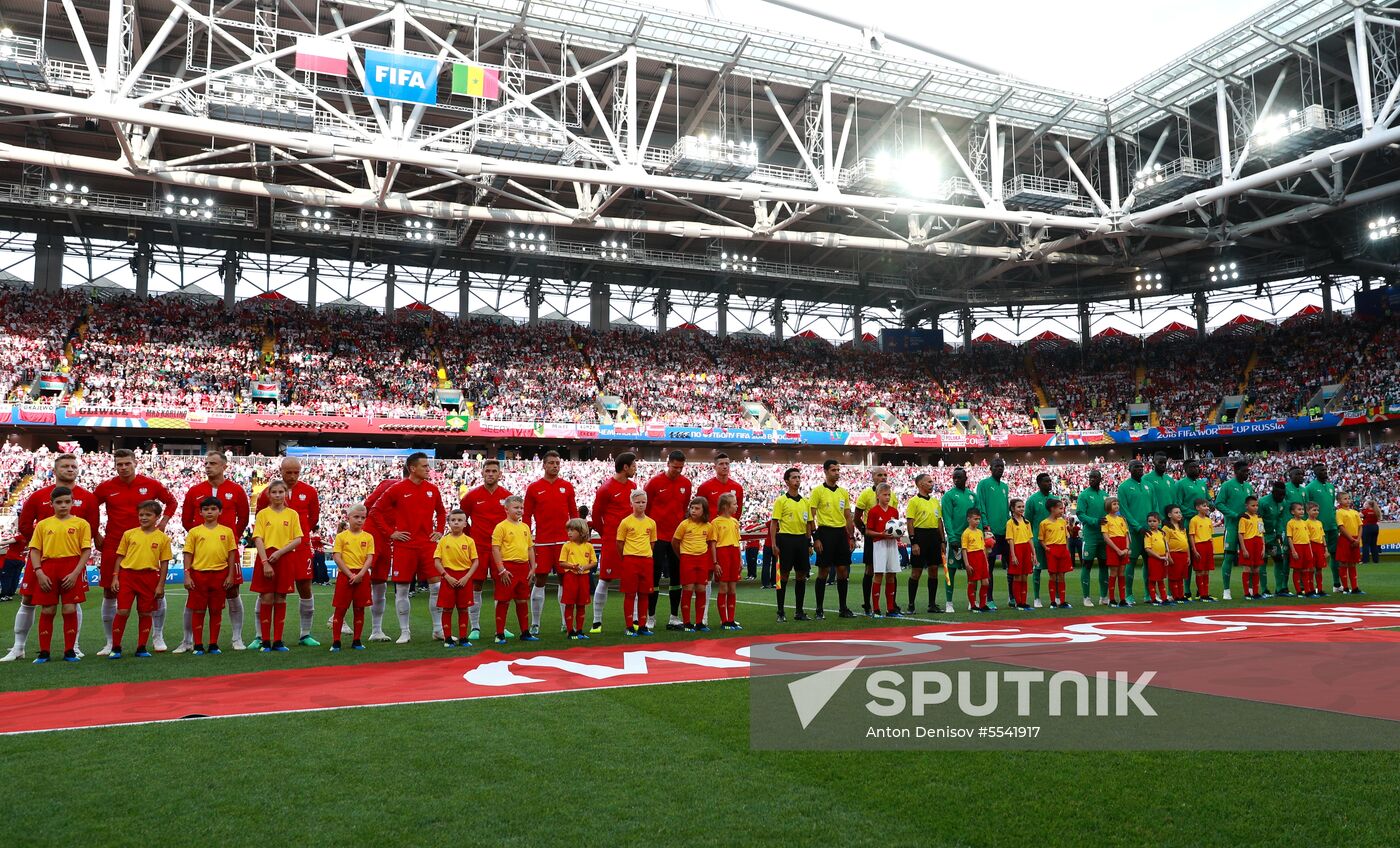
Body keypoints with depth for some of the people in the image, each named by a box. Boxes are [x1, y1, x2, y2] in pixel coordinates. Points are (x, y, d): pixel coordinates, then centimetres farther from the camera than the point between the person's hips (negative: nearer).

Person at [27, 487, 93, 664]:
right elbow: (34, 550, 8)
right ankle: (44, 652, 12)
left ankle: (69, 651, 8)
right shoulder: (43, 524, 9)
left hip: (72, 570, -2)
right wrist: (39, 572, -5)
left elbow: (86, 551, -1)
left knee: (70, 610, -1)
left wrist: (75, 573, -10)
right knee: (47, 610, 4)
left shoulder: (80, 523, 3)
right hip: (48, 569, 2)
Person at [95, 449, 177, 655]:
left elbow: (171, 501, 15)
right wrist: (96, 534, 7)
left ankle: (157, 637, 17)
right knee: (109, 593, 5)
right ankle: (110, 643, 17)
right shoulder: (106, 487, 1)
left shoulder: (151, 484, 1)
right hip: (113, 546, 0)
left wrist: (162, 523, 5)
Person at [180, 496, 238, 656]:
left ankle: (213, 644, 15)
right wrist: (187, 576, -5)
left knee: (216, 611, 7)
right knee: (198, 611, 4)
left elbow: (231, 554, 6)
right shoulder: (194, 532, 2)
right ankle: (197, 644, 12)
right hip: (199, 574, -1)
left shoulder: (227, 531, 4)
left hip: (220, 575, 1)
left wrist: (230, 575, 1)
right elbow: (188, 554, 2)